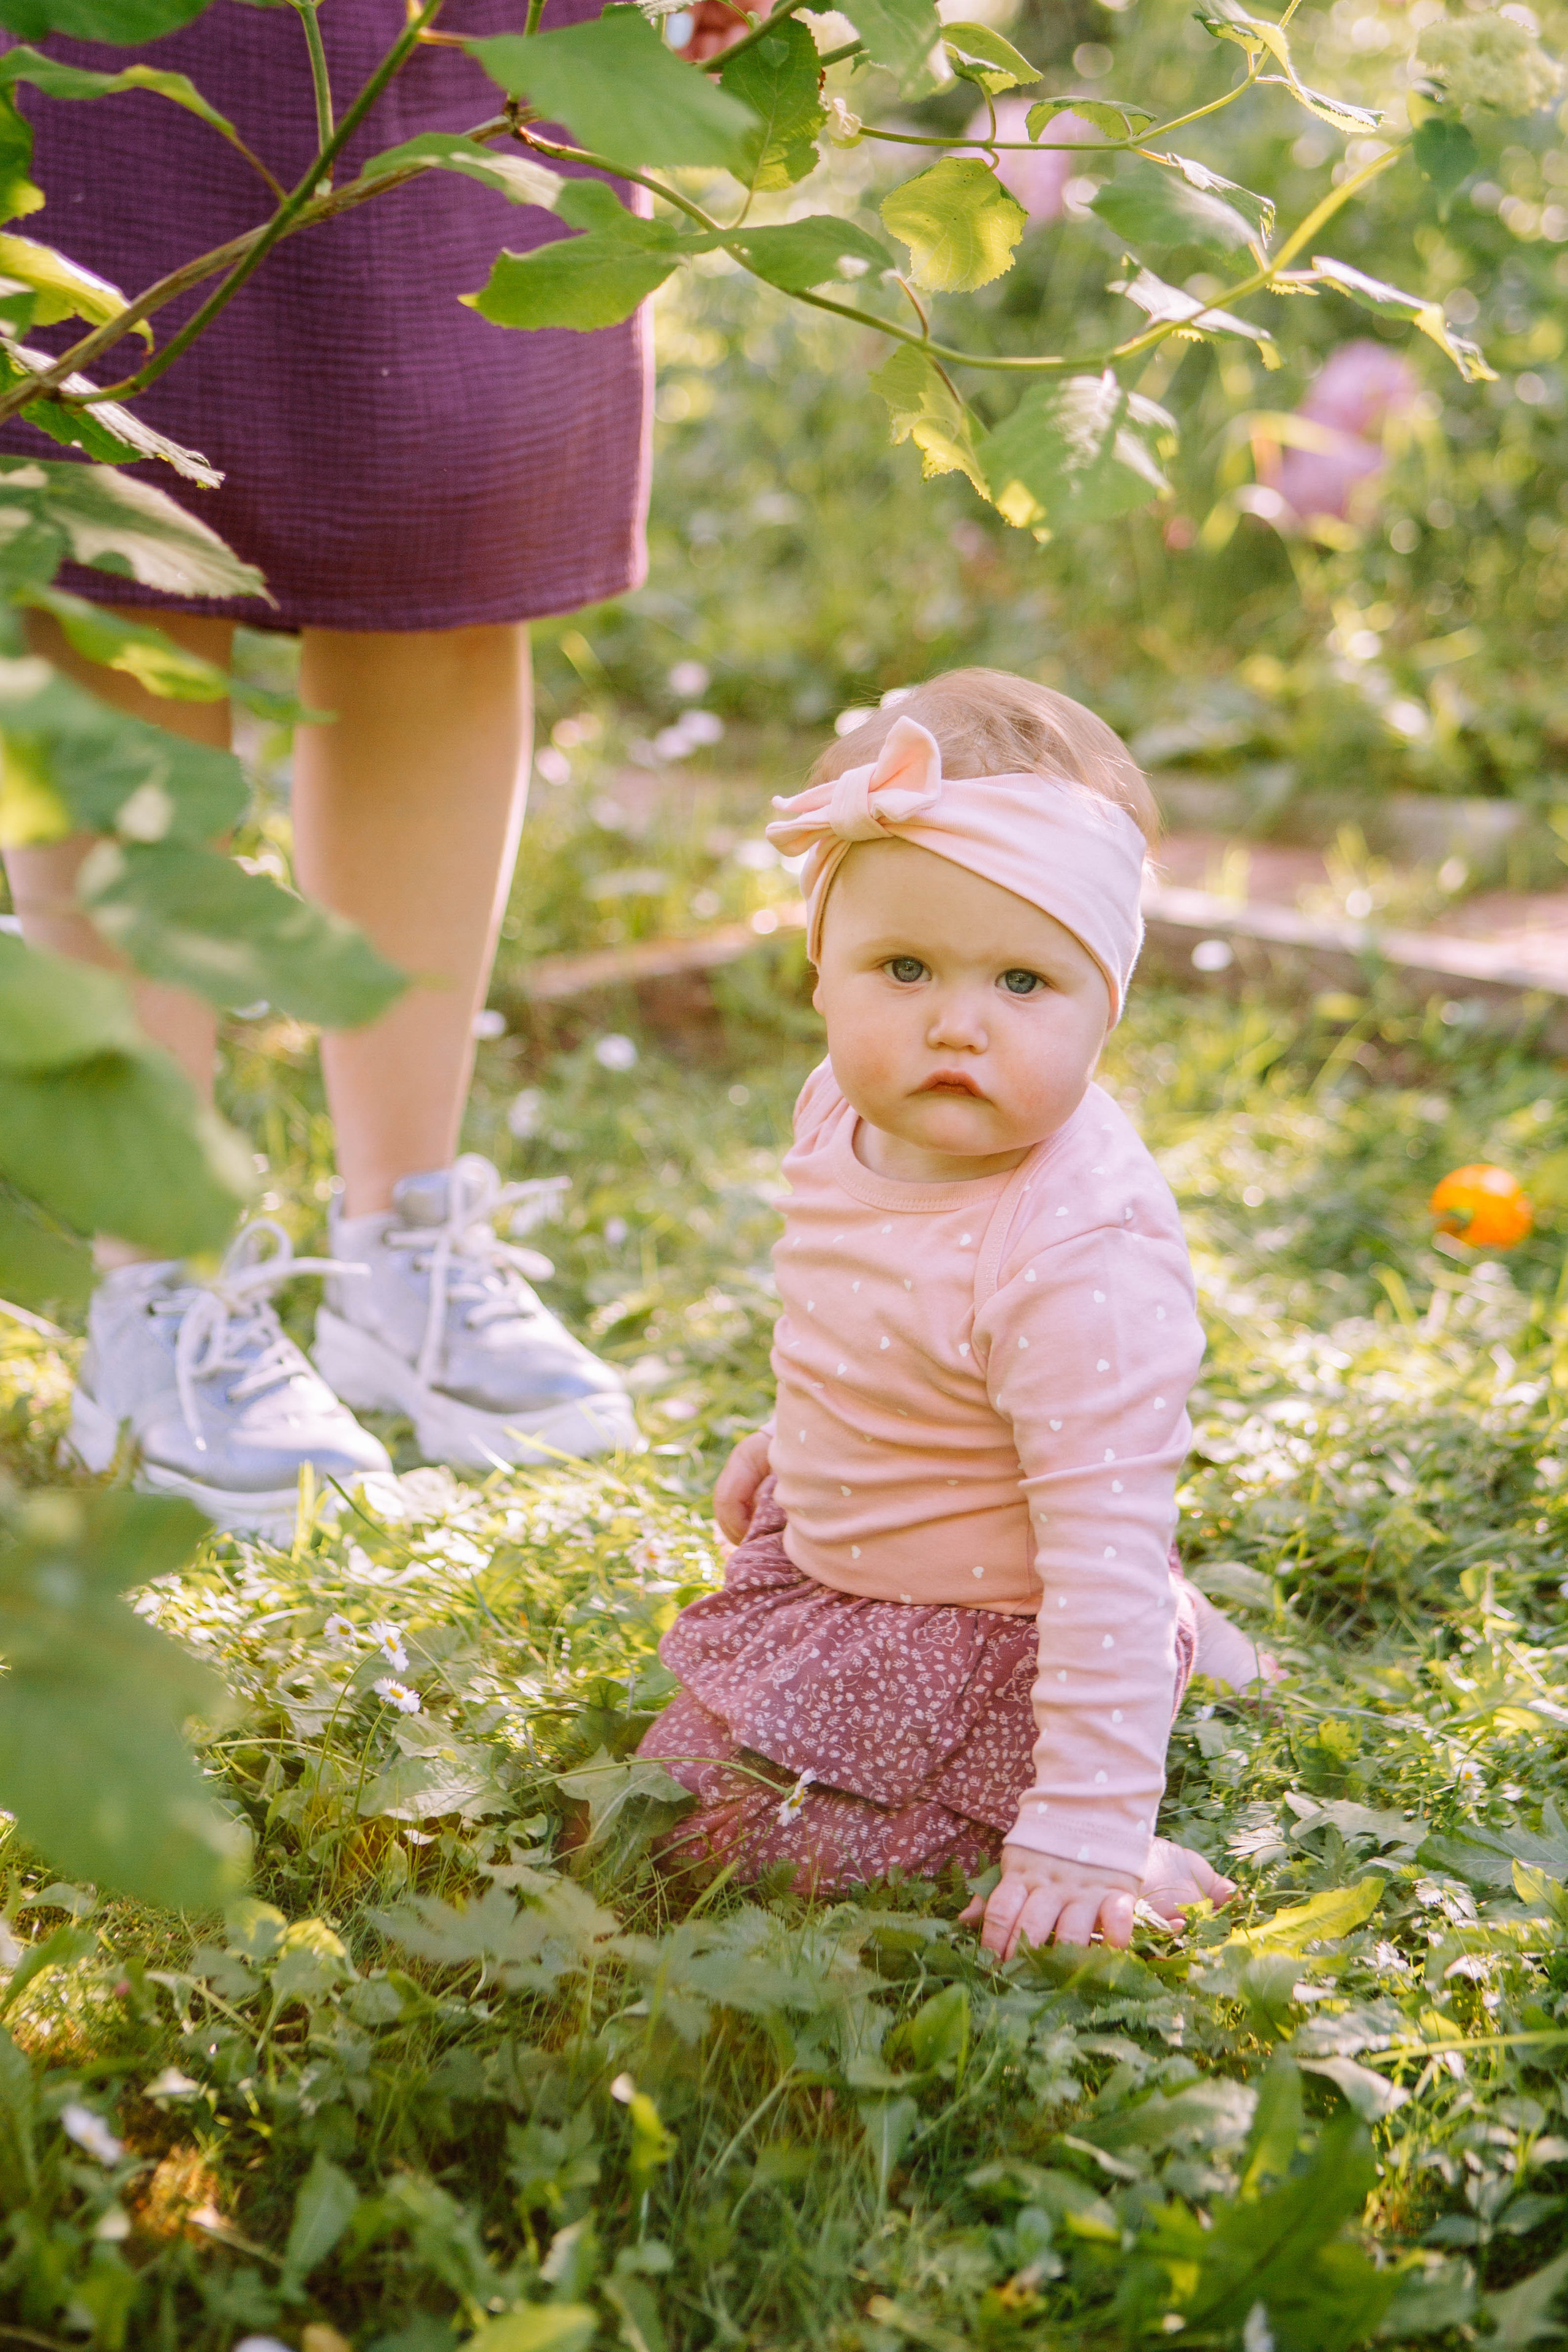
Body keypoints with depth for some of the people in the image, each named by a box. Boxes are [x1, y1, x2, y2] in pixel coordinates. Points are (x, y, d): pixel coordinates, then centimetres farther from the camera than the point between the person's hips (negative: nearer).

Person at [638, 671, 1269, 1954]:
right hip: (831, 1553, 9)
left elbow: (1113, 1561, -35)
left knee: (700, 1827, -13)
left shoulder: (1085, 1265, -37)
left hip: (980, 1647, -9)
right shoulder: (854, 1108, -10)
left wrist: (1085, 1840, -35)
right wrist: (798, 1438, 27)